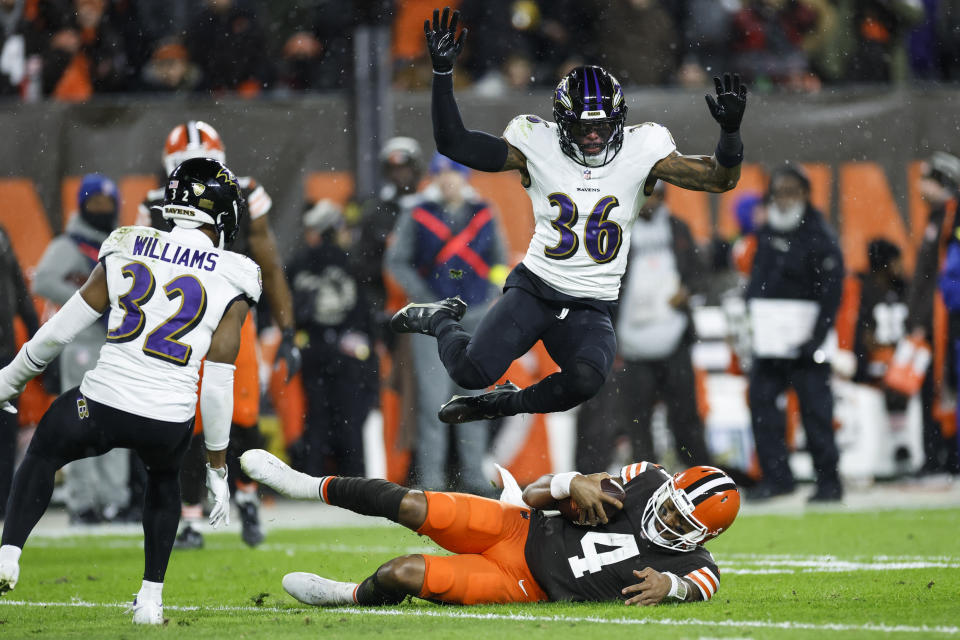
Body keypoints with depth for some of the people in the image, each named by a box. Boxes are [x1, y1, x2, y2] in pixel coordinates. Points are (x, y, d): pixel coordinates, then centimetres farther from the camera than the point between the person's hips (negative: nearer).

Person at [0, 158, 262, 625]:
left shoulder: (126, 250, 4)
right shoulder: (232, 278, -1)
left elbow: (60, 331, 9)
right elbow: (217, 384, -1)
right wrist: (217, 467, 8)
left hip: (102, 407, 0)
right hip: (169, 422, 0)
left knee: (43, 453, 30)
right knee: (163, 478, 35)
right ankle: (151, 596, 27)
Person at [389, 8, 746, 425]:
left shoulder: (641, 152, -3)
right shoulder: (538, 147, -5)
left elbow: (720, 179, -4)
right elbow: (453, 144, -6)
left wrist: (730, 131, -24)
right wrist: (443, 73, -17)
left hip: (590, 309, 1)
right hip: (534, 288, -1)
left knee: (586, 379, -30)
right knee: (472, 371, -20)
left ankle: (503, 404, 1)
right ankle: (441, 320, 19)